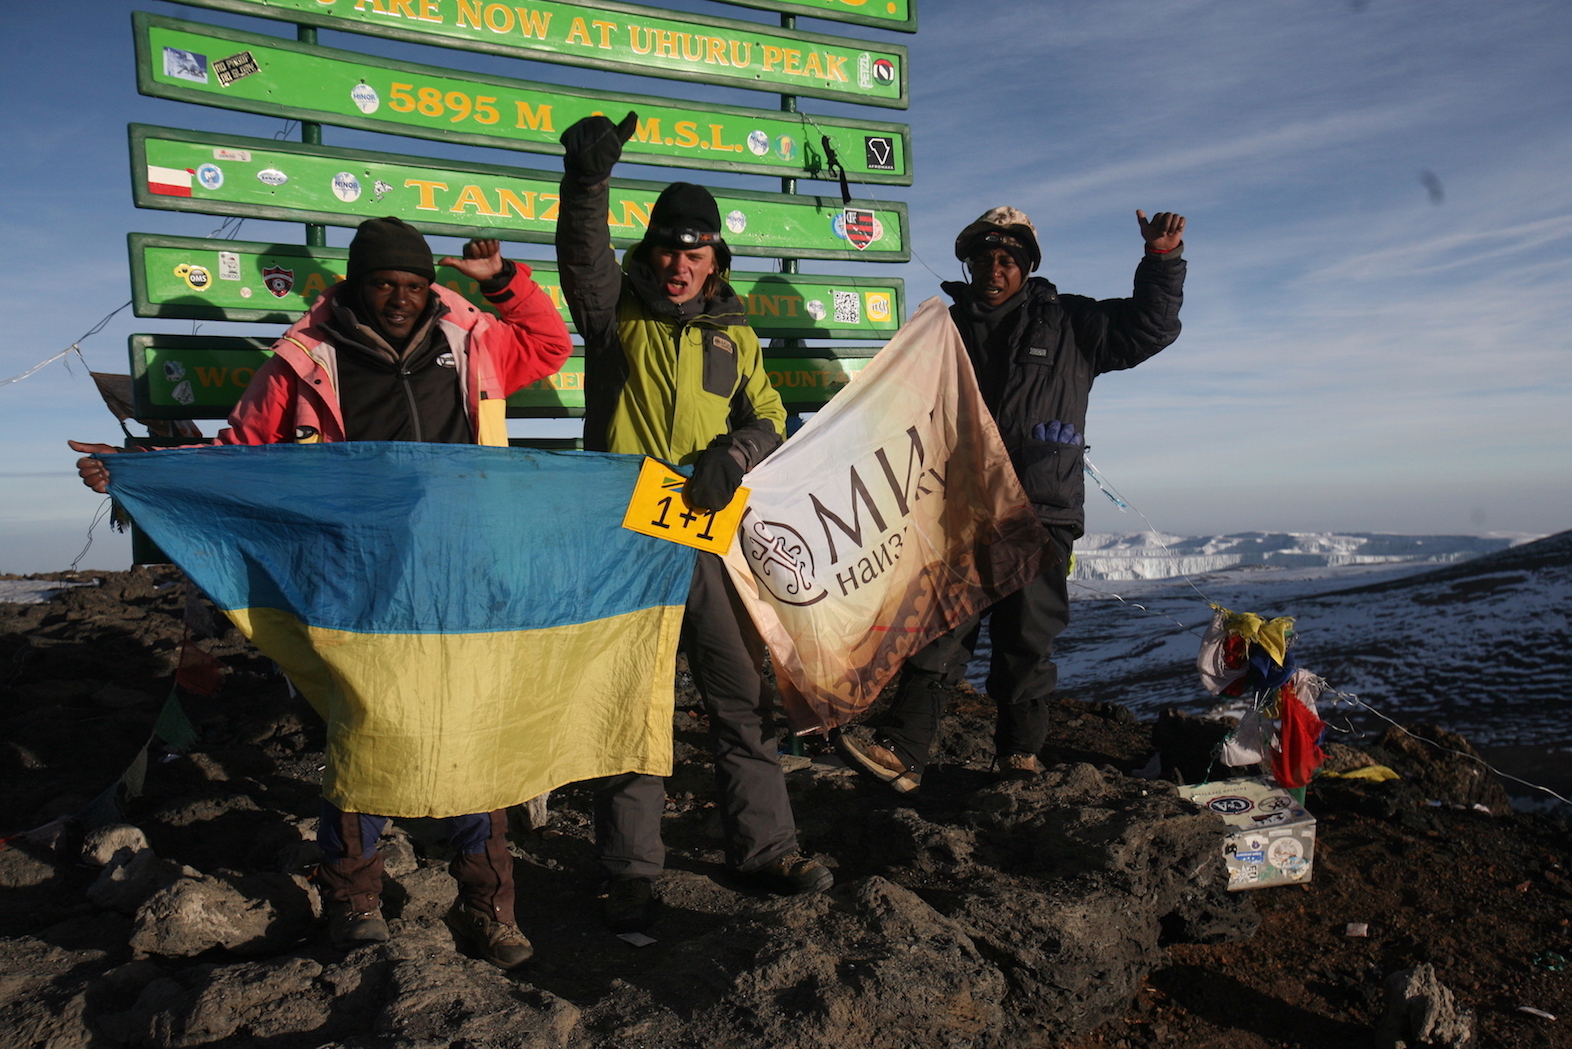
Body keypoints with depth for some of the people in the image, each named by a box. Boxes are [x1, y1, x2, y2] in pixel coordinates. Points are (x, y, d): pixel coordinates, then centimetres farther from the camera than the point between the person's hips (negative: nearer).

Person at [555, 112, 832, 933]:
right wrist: (586, 180, -34)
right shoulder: (616, 311, 5)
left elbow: (766, 419, 12)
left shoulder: (734, 335, 15)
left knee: (745, 694, 8)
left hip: (713, 539, 3)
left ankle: (764, 850, 23)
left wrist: (730, 456, -10)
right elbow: (582, 254, -15)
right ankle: (629, 872, 15)